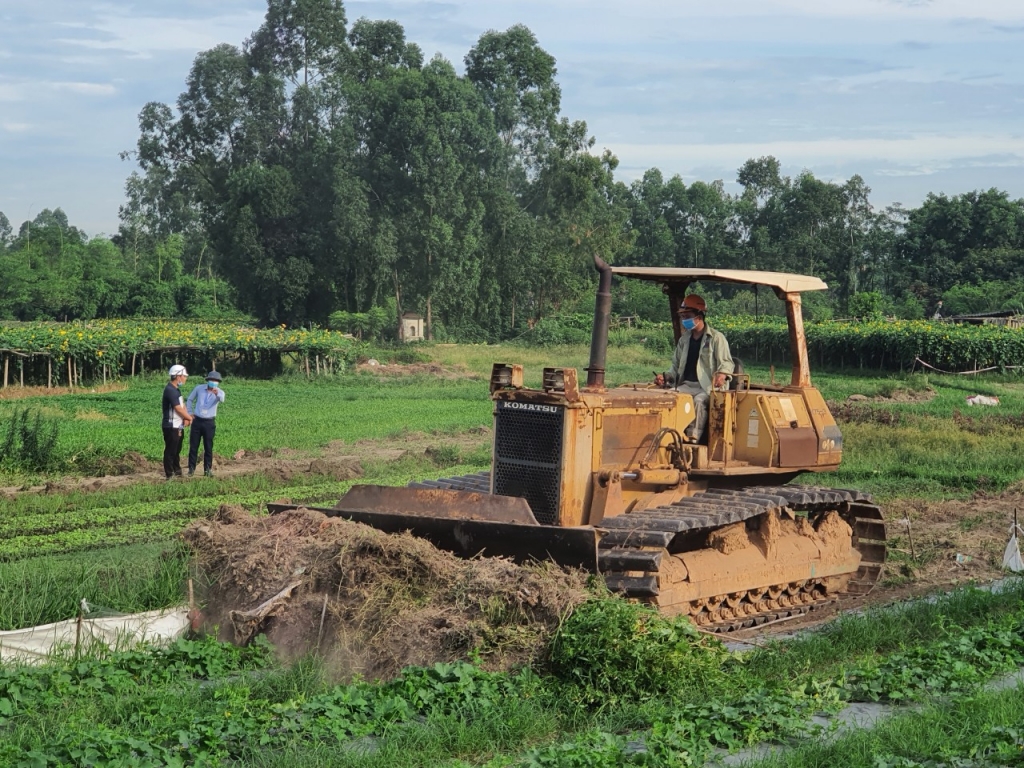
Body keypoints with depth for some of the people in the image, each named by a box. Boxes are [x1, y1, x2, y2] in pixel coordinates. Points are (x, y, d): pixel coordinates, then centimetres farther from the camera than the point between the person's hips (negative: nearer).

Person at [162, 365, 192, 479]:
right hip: (171, 427, -10)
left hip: (179, 426, 10)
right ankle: (169, 474, 0)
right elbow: (178, 408, -19)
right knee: (170, 451, -4)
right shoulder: (170, 390, -18)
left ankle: (177, 472, 27)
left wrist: (186, 418, -6)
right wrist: (189, 418, -6)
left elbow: (183, 405, 11)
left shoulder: (177, 389, 14)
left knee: (177, 450, 18)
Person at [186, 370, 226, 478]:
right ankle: (191, 468, 12)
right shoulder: (199, 389, -1)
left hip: (209, 423, -1)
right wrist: (190, 412, 7)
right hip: (197, 421, 1)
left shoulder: (219, 392, -8)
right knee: (193, 446, 5)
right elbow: (190, 399, 16)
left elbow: (222, 399, -33)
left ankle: (207, 469, 11)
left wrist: (217, 394, -56)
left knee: (208, 447, 3)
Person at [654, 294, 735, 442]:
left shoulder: (716, 338, 3)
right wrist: (666, 377, 4)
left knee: (699, 401, -37)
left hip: (707, 387, -5)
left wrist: (722, 374, -28)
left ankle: (693, 439, -41)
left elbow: (726, 363, -5)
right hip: (686, 385, 5)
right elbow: (677, 367, 25)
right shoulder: (684, 340, 21)